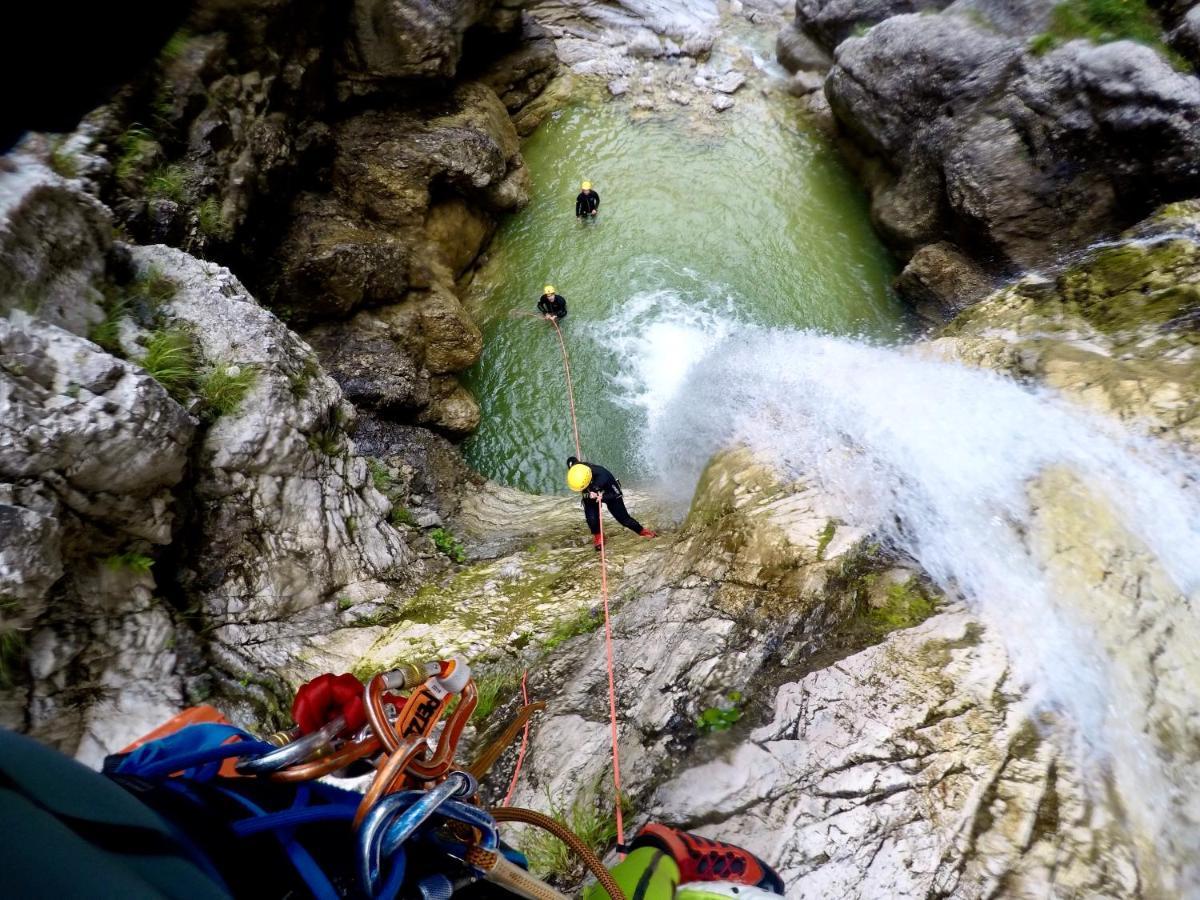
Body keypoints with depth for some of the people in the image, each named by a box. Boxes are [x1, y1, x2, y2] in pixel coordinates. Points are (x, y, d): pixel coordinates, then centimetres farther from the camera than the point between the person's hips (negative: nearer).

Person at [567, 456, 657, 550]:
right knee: (592, 519, -16)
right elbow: (571, 459, -8)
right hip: (590, 494, 3)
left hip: (610, 494, -3)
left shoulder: (602, 477, -43)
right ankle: (597, 537, 12)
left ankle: (642, 531, 24)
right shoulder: (576, 468, -34)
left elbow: (617, 494, -27)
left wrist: (602, 496, -45)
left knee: (623, 518, 2)